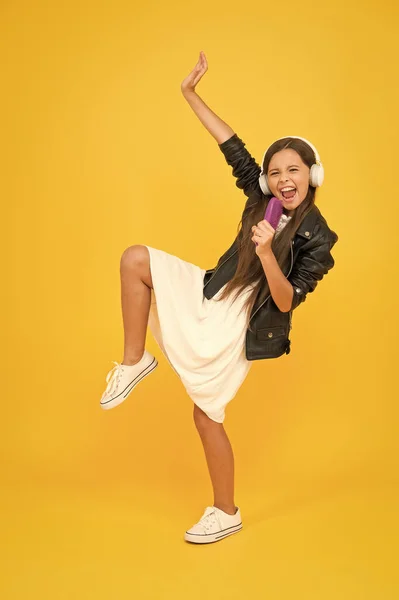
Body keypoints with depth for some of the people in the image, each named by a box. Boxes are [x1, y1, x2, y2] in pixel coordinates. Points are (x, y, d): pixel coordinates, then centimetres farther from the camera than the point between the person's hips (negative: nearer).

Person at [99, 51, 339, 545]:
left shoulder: (317, 240, -15)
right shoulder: (262, 200, -2)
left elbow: (286, 304, -20)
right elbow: (232, 147, 1)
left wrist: (267, 254, -35)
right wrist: (190, 95, -1)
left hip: (236, 330, -6)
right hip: (207, 297, 6)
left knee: (206, 416, 1)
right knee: (135, 259, -11)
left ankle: (226, 513, 23)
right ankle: (135, 361, -2)